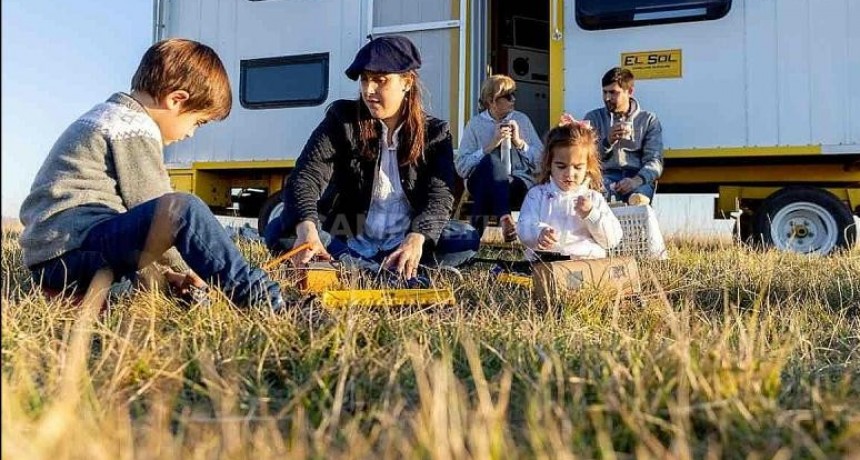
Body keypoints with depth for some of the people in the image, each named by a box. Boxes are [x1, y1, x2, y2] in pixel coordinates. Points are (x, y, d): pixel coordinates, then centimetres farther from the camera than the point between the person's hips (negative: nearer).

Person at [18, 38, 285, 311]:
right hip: (67, 250, -11)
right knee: (184, 209, -28)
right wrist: (178, 268, 3)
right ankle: (265, 301, -23)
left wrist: (162, 267, 20)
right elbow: (156, 210, -11)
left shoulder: (108, 115, 23)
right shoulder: (136, 129, -9)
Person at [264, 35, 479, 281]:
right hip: (345, 242, 0)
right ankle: (390, 274, -36)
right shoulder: (342, 118, -2)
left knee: (467, 240, -24)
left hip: (404, 246, 1)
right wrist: (307, 228, -37)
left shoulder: (434, 133, 1)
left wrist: (416, 238, -35)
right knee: (279, 231, -25)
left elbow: (439, 195, -12)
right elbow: (306, 176, -14)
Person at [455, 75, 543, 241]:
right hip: (483, 182, -1)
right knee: (492, 158, -35)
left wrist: (520, 142, -4)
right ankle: (504, 217, -42)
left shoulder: (522, 119, 13)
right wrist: (490, 146, -13)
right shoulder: (475, 124, 6)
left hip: (520, 181, 1)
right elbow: (461, 168, -5)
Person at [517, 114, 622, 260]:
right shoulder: (537, 195, 12)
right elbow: (525, 228, -3)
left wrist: (590, 214, -5)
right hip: (545, 263, -1)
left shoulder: (594, 198, 15)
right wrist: (540, 233, -26)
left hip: (588, 262, 1)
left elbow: (612, 240, 9)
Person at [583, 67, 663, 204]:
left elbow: (655, 161, 3)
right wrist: (608, 141, -13)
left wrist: (636, 180, -19)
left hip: (638, 177, 0)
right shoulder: (593, 117, 15)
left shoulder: (648, 119, 13)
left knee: (638, 200, -37)